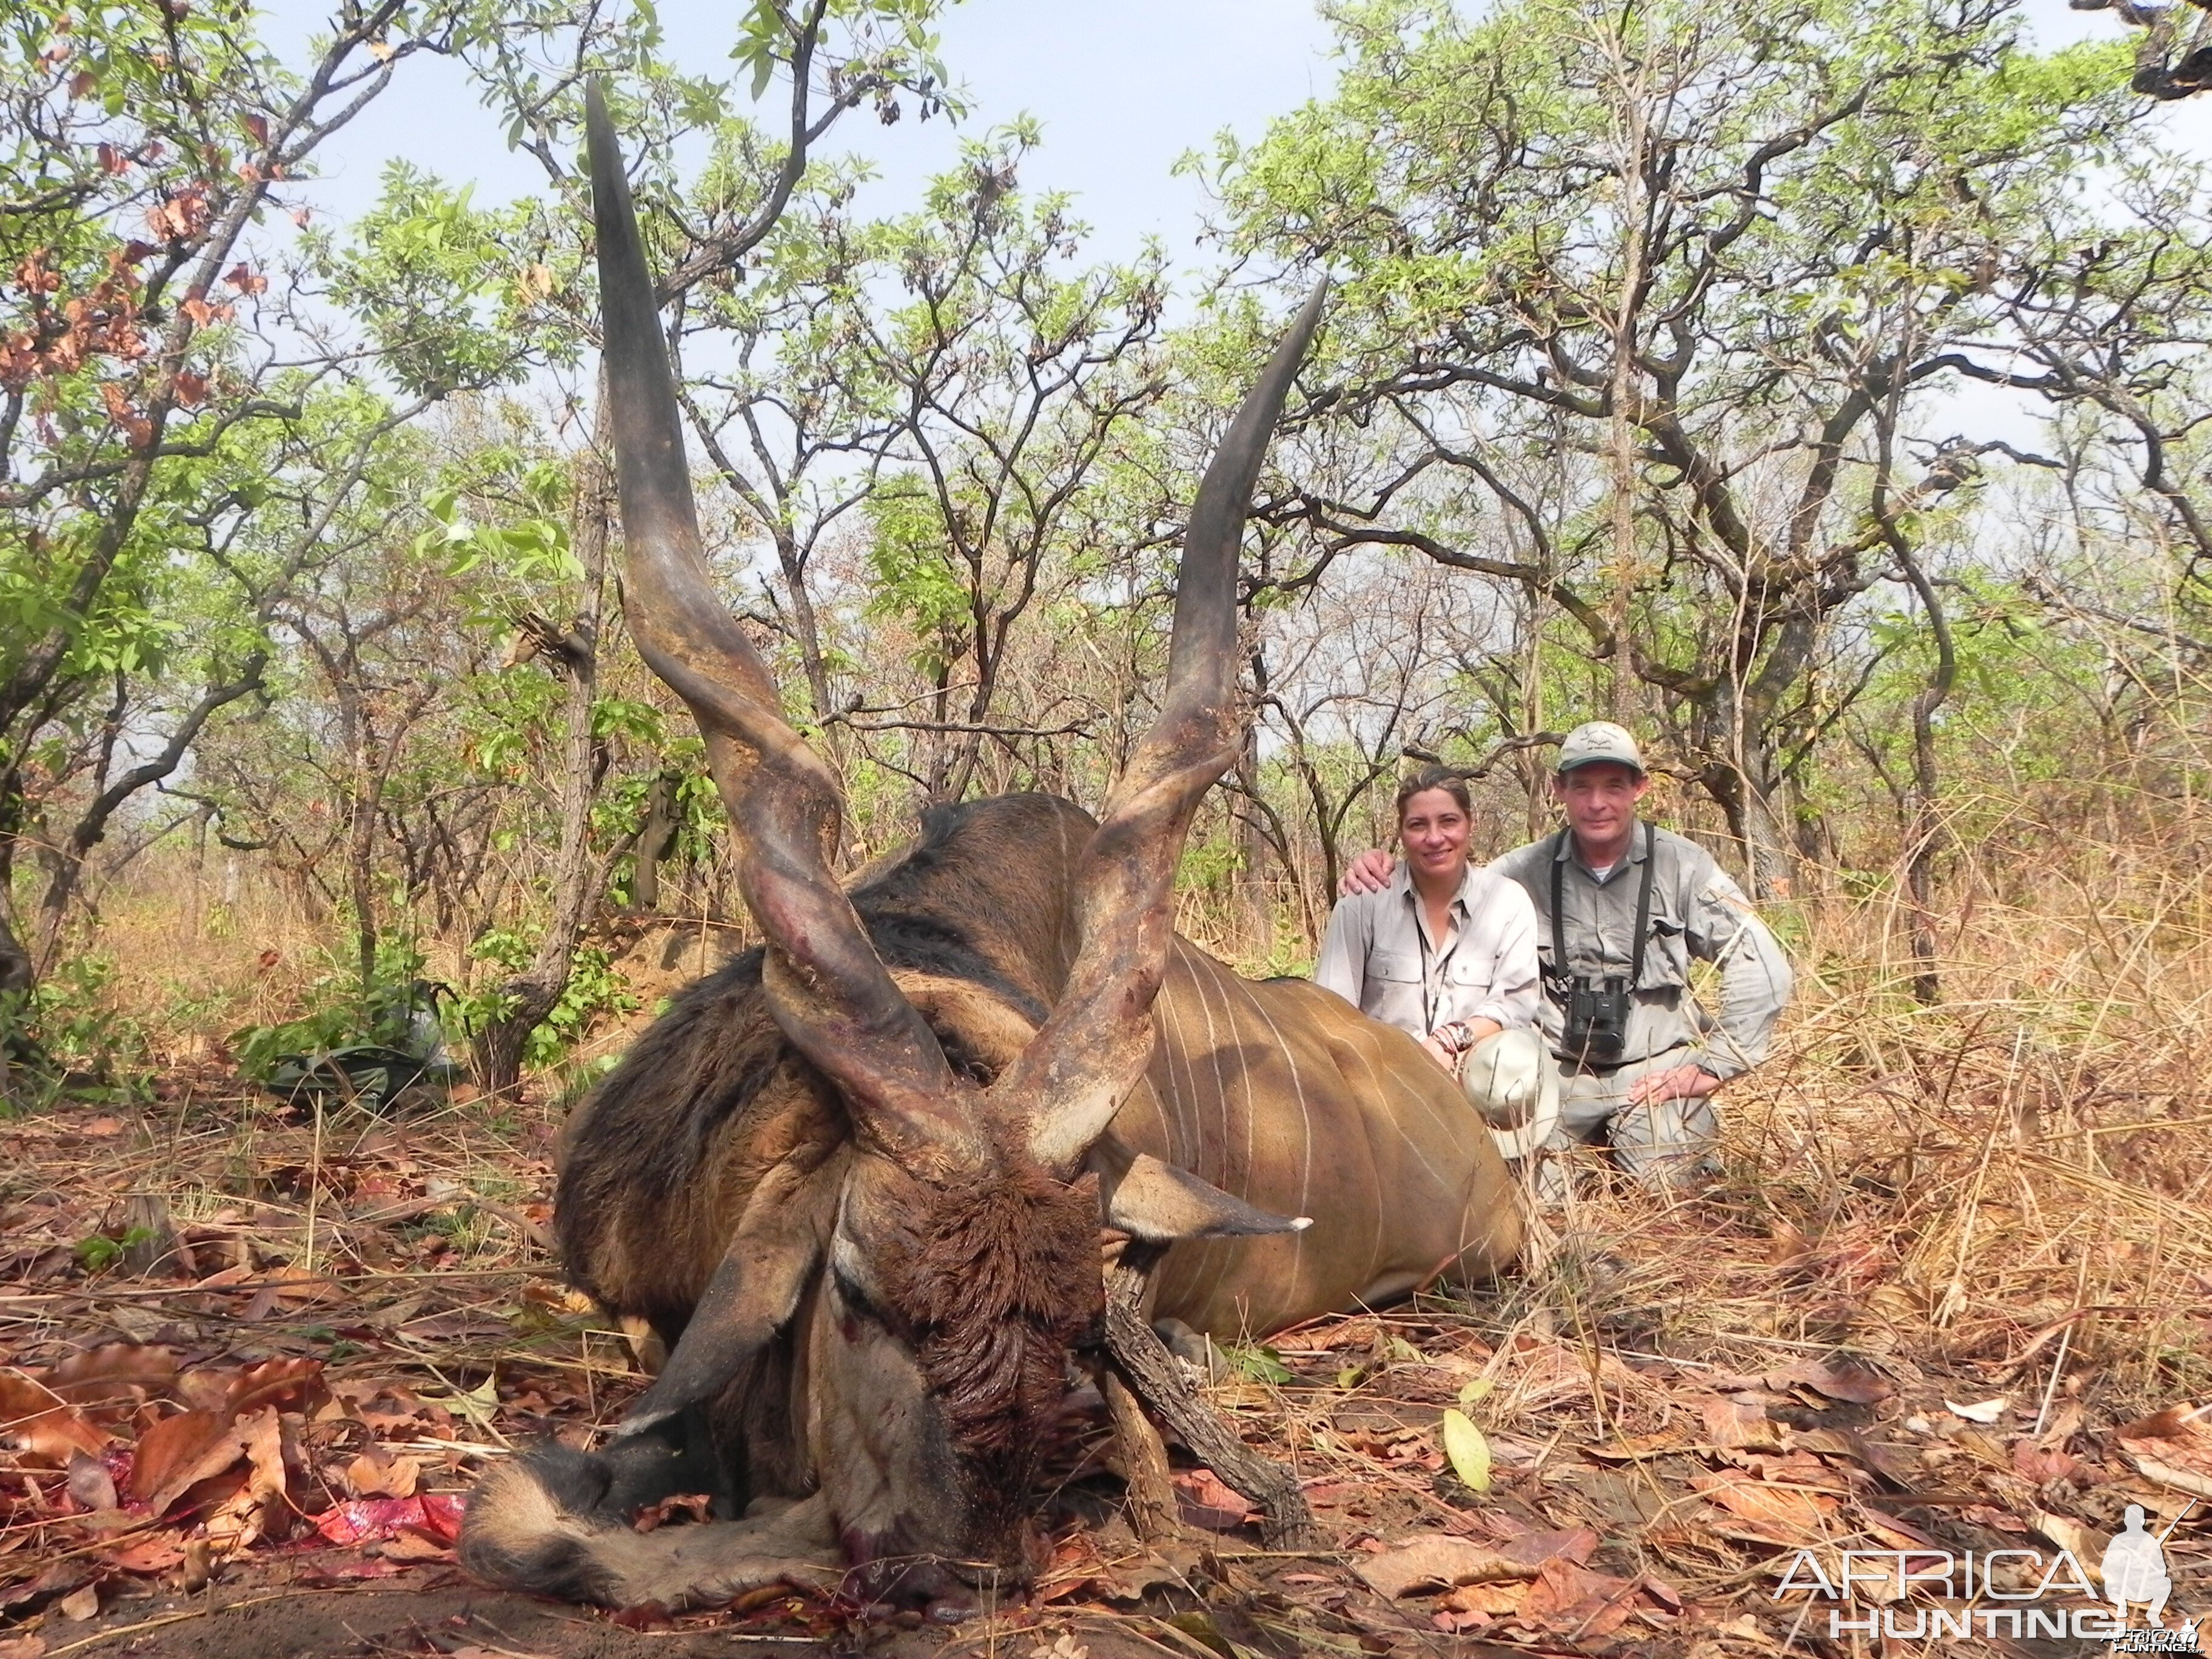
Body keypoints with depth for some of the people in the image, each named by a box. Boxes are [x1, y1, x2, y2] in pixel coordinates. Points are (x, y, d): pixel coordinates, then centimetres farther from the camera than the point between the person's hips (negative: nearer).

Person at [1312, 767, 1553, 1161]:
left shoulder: (1508, 901, 1)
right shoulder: (1364, 900, -3)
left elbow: (1517, 1001, -5)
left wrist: (1452, 1039, -24)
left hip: (1471, 1066, 0)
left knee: (1514, 1068, -33)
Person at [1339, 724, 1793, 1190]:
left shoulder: (1681, 866, -6)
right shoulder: (1528, 871, -2)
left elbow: (1763, 968, -6)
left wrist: (1715, 1065, -9)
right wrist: (1379, 878, -19)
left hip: (1655, 1073, -1)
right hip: (1559, 1073, 1)